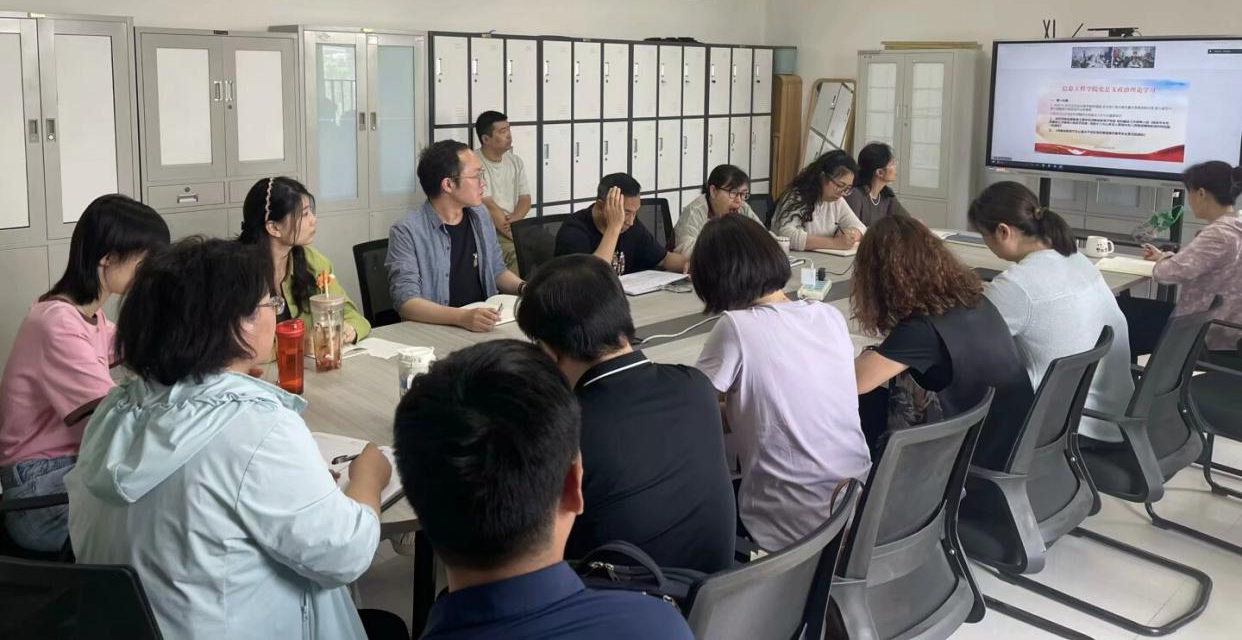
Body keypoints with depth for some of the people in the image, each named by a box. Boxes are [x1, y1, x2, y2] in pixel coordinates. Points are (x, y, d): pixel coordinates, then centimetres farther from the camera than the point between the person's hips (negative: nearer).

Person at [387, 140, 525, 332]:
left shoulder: (480, 216, 10)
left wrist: (523, 287, 2)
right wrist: (462, 317, -33)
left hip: (484, 327, 5)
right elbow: (406, 302, -18)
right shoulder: (406, 231, -11)